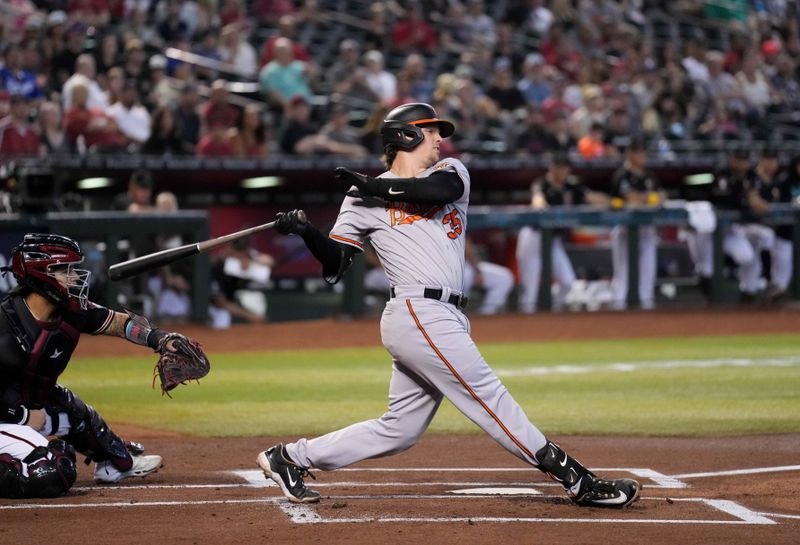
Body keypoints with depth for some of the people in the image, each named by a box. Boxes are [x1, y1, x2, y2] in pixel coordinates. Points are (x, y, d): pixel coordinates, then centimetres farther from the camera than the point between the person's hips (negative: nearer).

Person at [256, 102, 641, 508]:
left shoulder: (450, 171, 18)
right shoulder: (364, 199, 7)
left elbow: (440, 189, -8)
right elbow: (335, 265, 4)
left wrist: (375, 186, -4)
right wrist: (307, 233, -13)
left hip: (443, 321, 7)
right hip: (418, 315, -7)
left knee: (400, 429, 9)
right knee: (489, 398, -10)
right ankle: (578, 481, -11)